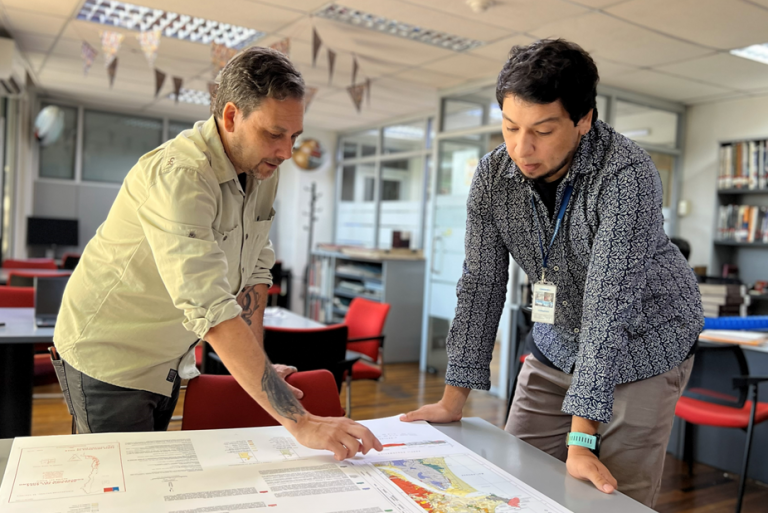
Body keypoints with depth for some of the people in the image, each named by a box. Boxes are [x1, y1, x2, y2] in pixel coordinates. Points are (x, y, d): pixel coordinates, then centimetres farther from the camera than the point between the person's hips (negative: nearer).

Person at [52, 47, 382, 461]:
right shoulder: (177, 177, -32)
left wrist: (256, 363, -3)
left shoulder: (262, 170, -6)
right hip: (110, 359, -7)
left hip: (168, 360, 7)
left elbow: (254, 269, 4)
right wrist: (300, 422, -43)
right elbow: (211, 311, -41)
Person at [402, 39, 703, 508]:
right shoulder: (494, 175, -13)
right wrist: (454, 399, -8)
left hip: (641, 349, -4)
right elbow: (481, 284, -9)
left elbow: (609, 303, -33)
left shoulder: (626, 174, -29)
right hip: (556, 348, 5)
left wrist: (581, 441, -33)